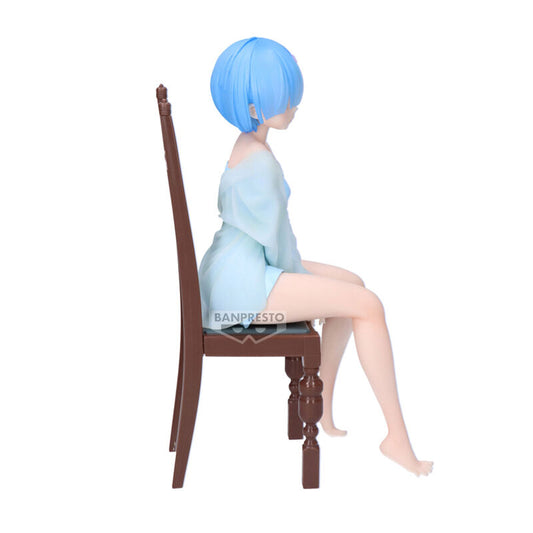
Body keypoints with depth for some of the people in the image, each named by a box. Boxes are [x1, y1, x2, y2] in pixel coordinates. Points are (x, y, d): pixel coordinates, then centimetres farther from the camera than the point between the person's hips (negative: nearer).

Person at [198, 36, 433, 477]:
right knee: (368, 305, -12)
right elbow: (277, 237, -15)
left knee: (353, 285, 17)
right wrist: (297, 280, 4)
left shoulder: (237, 144, 11)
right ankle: (397, 436, -4)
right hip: (242, 281, -11)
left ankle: (322, 406, 18)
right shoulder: (261, 160, -20)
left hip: (236, 270, 11)